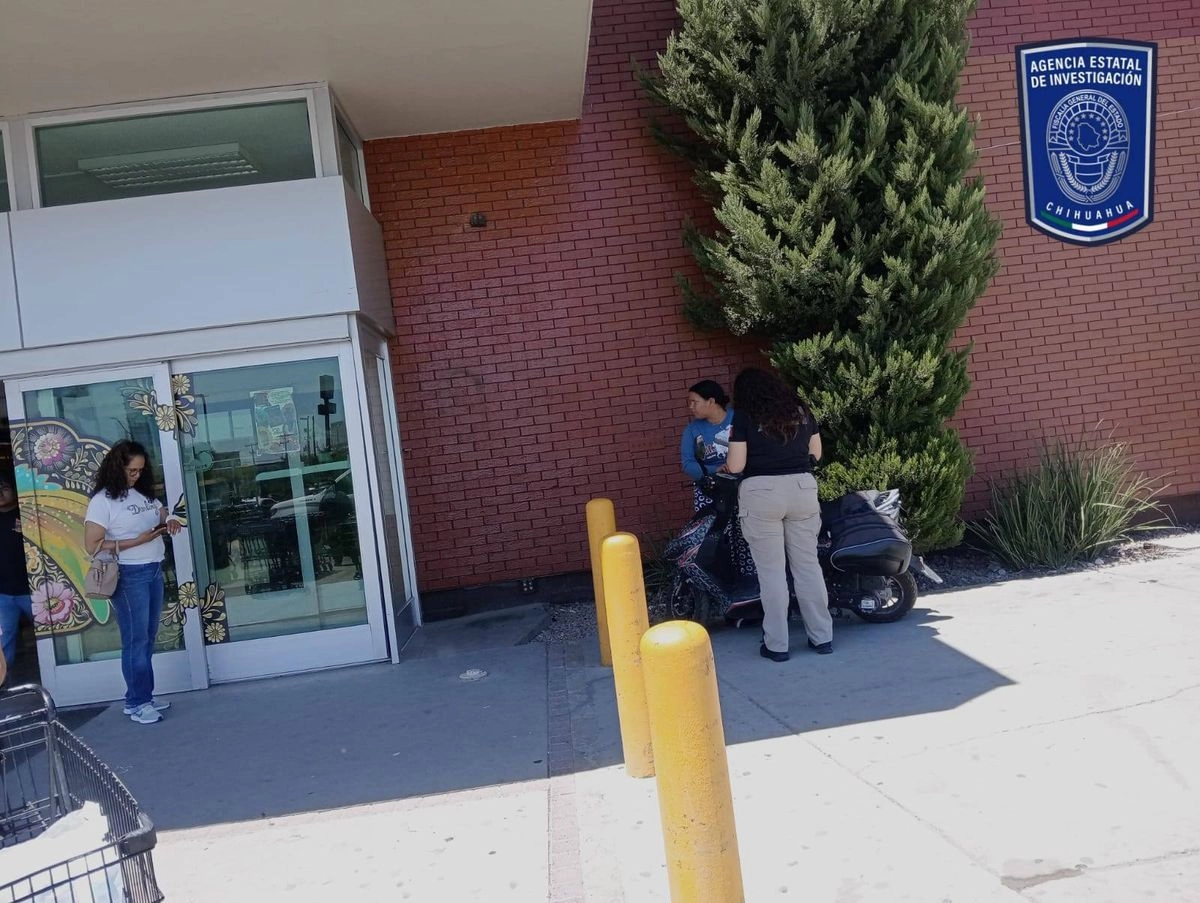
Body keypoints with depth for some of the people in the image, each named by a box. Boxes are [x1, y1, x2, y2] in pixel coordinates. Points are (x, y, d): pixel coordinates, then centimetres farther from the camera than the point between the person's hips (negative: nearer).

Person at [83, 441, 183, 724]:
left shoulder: (144, 494, 9)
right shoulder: (102, 500, -9)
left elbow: (164, 515, 22)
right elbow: (92, 546, -13)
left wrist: (171, 522, -3)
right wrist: (137, 541, -18)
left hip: (154, 571, 7)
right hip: (129, 576, -7)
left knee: (149, 638, 12)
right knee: (135, 640, -1)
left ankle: (143, 696, 21)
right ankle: (137, 703, 9)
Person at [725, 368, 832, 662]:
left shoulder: (744, 416, -1)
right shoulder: (801, 410, 12)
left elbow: (736, 465, -6)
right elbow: (816, 453, 17)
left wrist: (728, 463, 16)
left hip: (761, 493, -4)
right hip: (802, 488, 4)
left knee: (771, 571, 2)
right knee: (808, 565, 12)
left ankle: (777, 645, 7)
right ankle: (822, 636, 18)